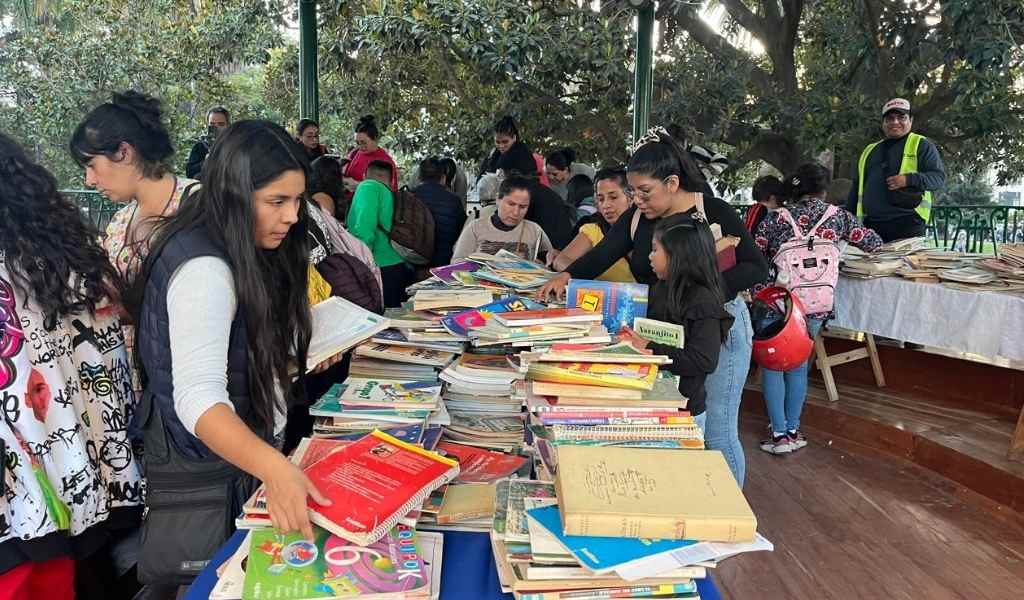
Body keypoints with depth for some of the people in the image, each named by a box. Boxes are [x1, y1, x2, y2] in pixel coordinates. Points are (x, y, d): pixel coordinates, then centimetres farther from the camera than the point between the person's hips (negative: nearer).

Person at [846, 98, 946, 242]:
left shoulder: (921, 145, 8)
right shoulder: (870, 151, 22)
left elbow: (939, 177, 0)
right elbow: (856, 187, 25)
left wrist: (908, 179, -17)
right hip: (870, 225, 4)